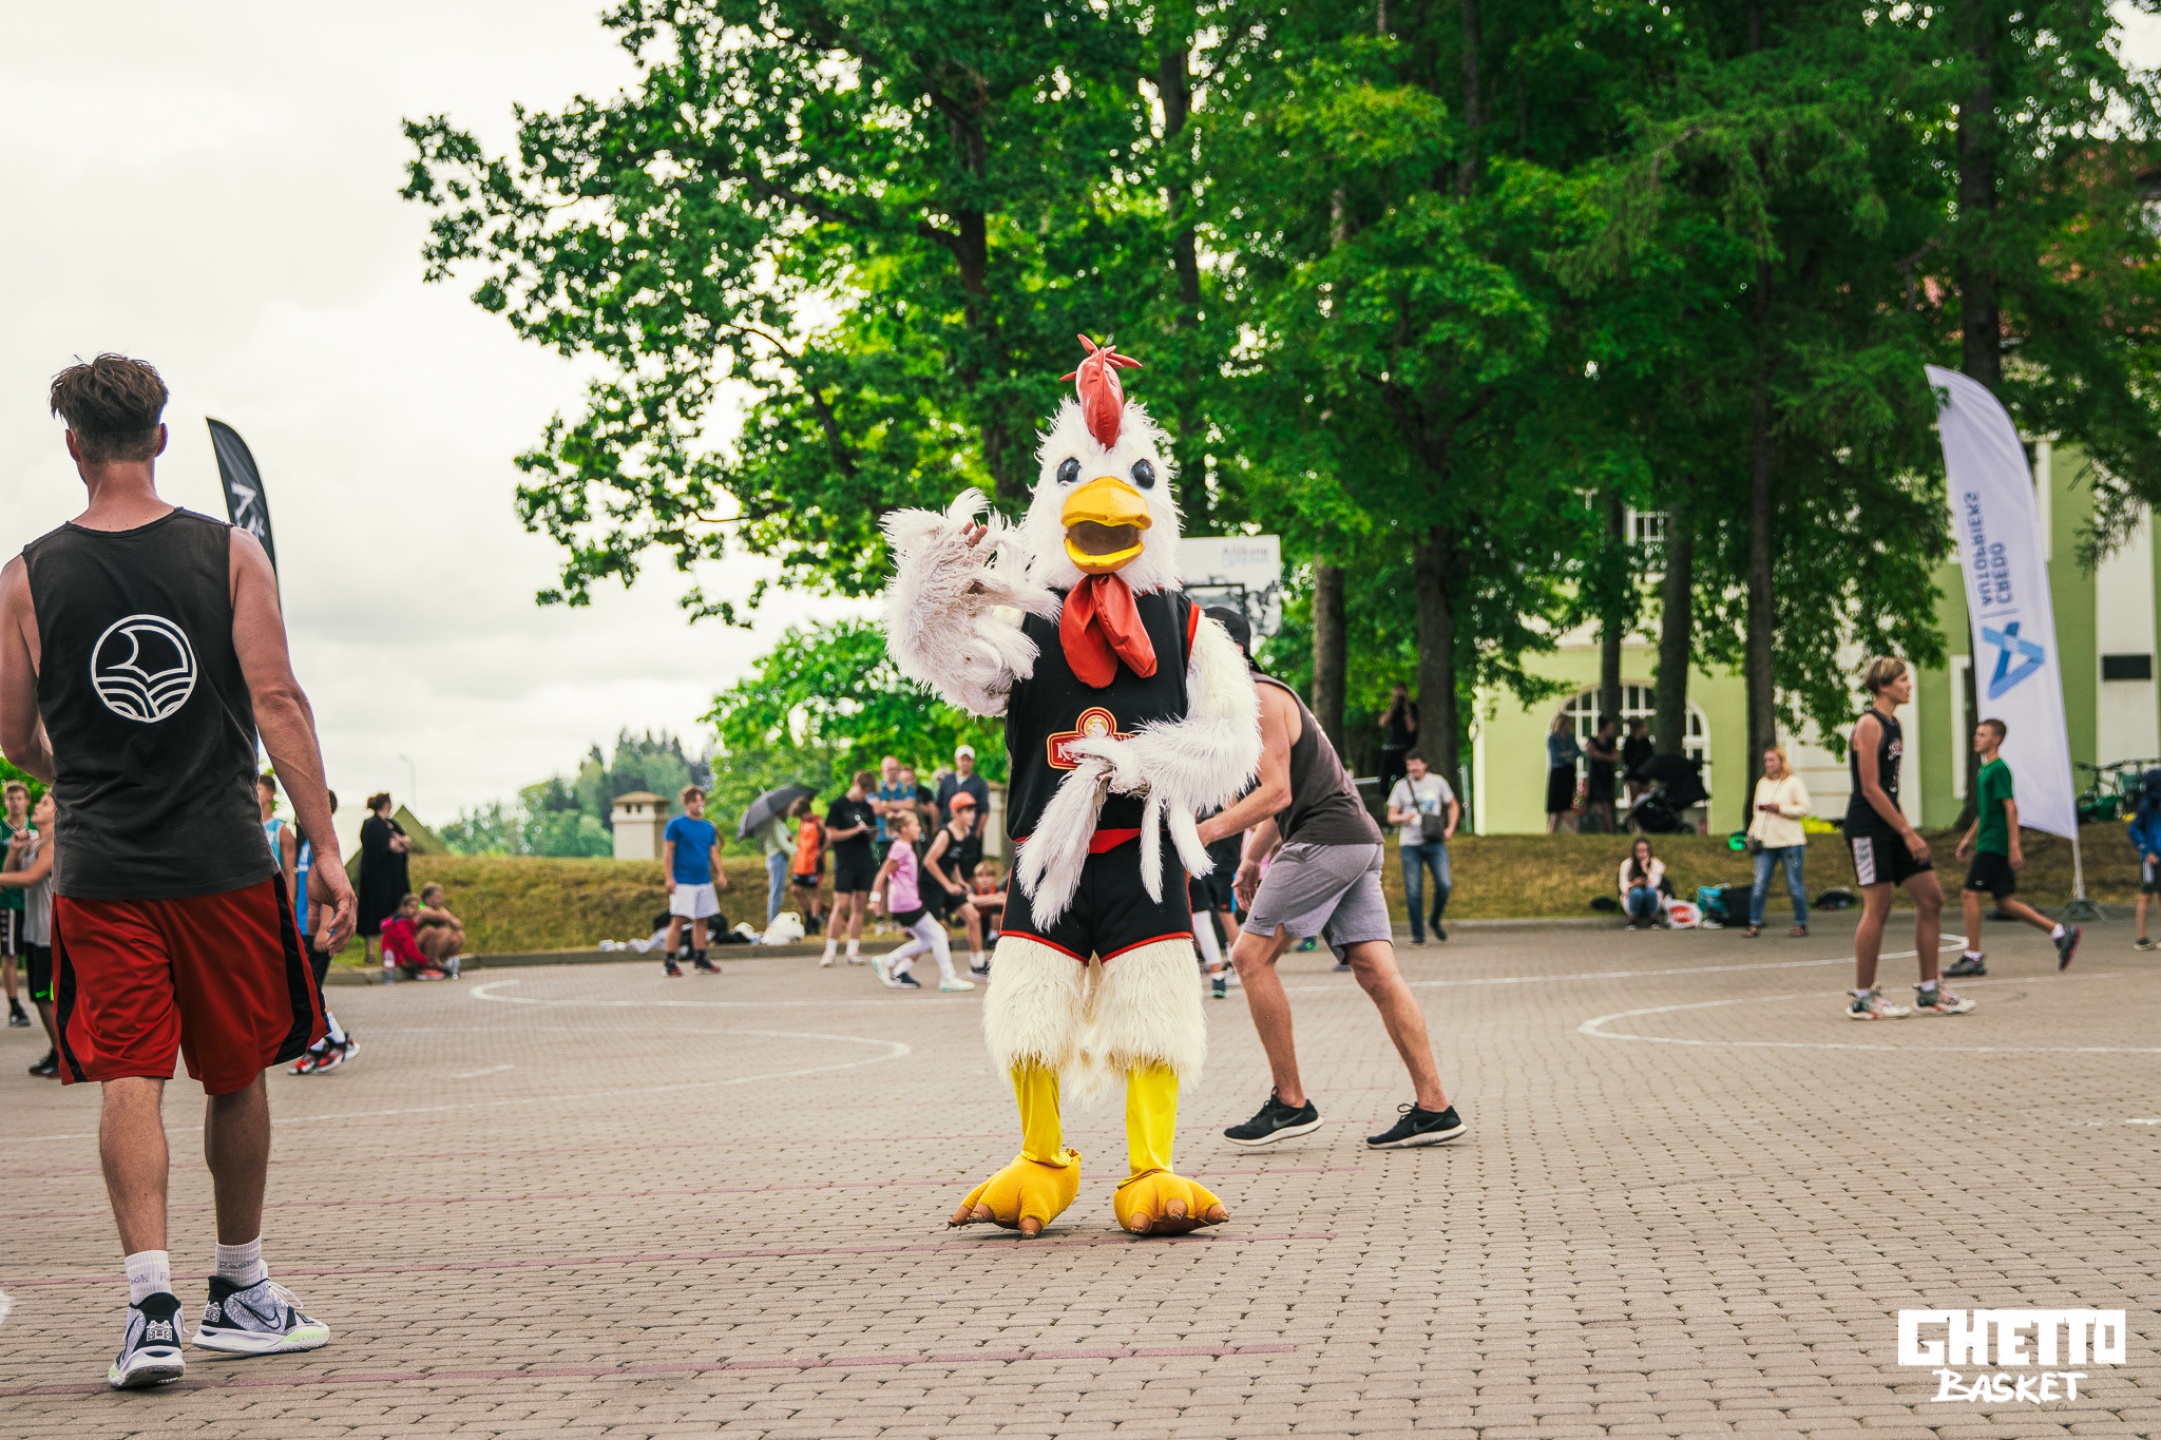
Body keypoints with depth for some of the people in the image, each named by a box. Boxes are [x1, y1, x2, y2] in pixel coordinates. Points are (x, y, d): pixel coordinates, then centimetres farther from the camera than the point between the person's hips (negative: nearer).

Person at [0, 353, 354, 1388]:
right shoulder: (229, 554, -2)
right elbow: (277, 701, -7)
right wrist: (326, 847, -5)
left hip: (101, 874, 0)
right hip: (223, 864, 0)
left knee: (127, 1080, 0)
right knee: (237, 1078, 13)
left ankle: (151, 1301, -15)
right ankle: (240, 1294, 25)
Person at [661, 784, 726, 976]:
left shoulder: (709, 827, 13)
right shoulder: (676, 825, -3)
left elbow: (714, 852, 17)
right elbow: (667, 852, -5)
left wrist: (720, 874, 4)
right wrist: (669, 878, -12)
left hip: (705, 881, 6)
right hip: (683, 882, -6)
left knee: (701, 920, 7)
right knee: (678, 920, -8)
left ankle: (700, 959, 14)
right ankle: (669, 962, -5)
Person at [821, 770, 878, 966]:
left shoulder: (867, 807, 13)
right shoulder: (838, 806, -1)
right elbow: (832, 835, -5)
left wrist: (871, 832, -7)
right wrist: (856, 831, -14)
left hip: (865, 862, 5)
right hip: (844, 864, -5)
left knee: (858, 906, 4)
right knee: (841, 906, -9)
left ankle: (853, 951, 8)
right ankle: (830, 951, -6)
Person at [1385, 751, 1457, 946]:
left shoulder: (1437, 782, 8)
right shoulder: (1401, 786, 7)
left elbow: (1453, 806, 19)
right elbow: (1391, 817, 7)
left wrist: (1450, 828, 5)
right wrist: (1403, 818, -15)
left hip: (1435, 842, 0)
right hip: (1411, 844, 0)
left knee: (1444, 885, -11)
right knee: (1413, 891, -4)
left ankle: (1435, 921, 15)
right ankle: (1418, 934, 4)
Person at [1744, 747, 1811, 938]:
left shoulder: (1794, 782, 0)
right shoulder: (1762, 783, 17)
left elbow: (1804, 808, -6)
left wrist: (1780, 808, -15)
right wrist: (1752, 833, 11)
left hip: (1790, 841, -4)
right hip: (1766, 843, 4)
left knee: (1795, 885, 1)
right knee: (1759, 885, -4)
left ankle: (1801, 924, 12)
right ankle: (1755, 925, 0)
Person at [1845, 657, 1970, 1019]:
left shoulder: (1893, 724, 16)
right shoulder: (1869, 725, -13)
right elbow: (1870, 789, -18)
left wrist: (1908, 829, 16)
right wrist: (1907, 833, -18)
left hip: (1891, 824, 9)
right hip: (1868, 826, -9)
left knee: (1931, 898, 6)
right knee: (1877, 907, -8)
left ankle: (1930, 992, 11)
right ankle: (1862, 999, 0)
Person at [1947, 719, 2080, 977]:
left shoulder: (1999, 769, -12)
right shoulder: (1984, 770, 17)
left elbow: (2010, 807, -17)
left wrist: (2014, 846, -21)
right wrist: (1969, 837, 28)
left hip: (1994, 845, -9)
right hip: (1987, 843, 9)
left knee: (1970, 894, -9)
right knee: (2005, 902, 9)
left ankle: (1973, 958, -5)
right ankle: (2062, 933, 13)